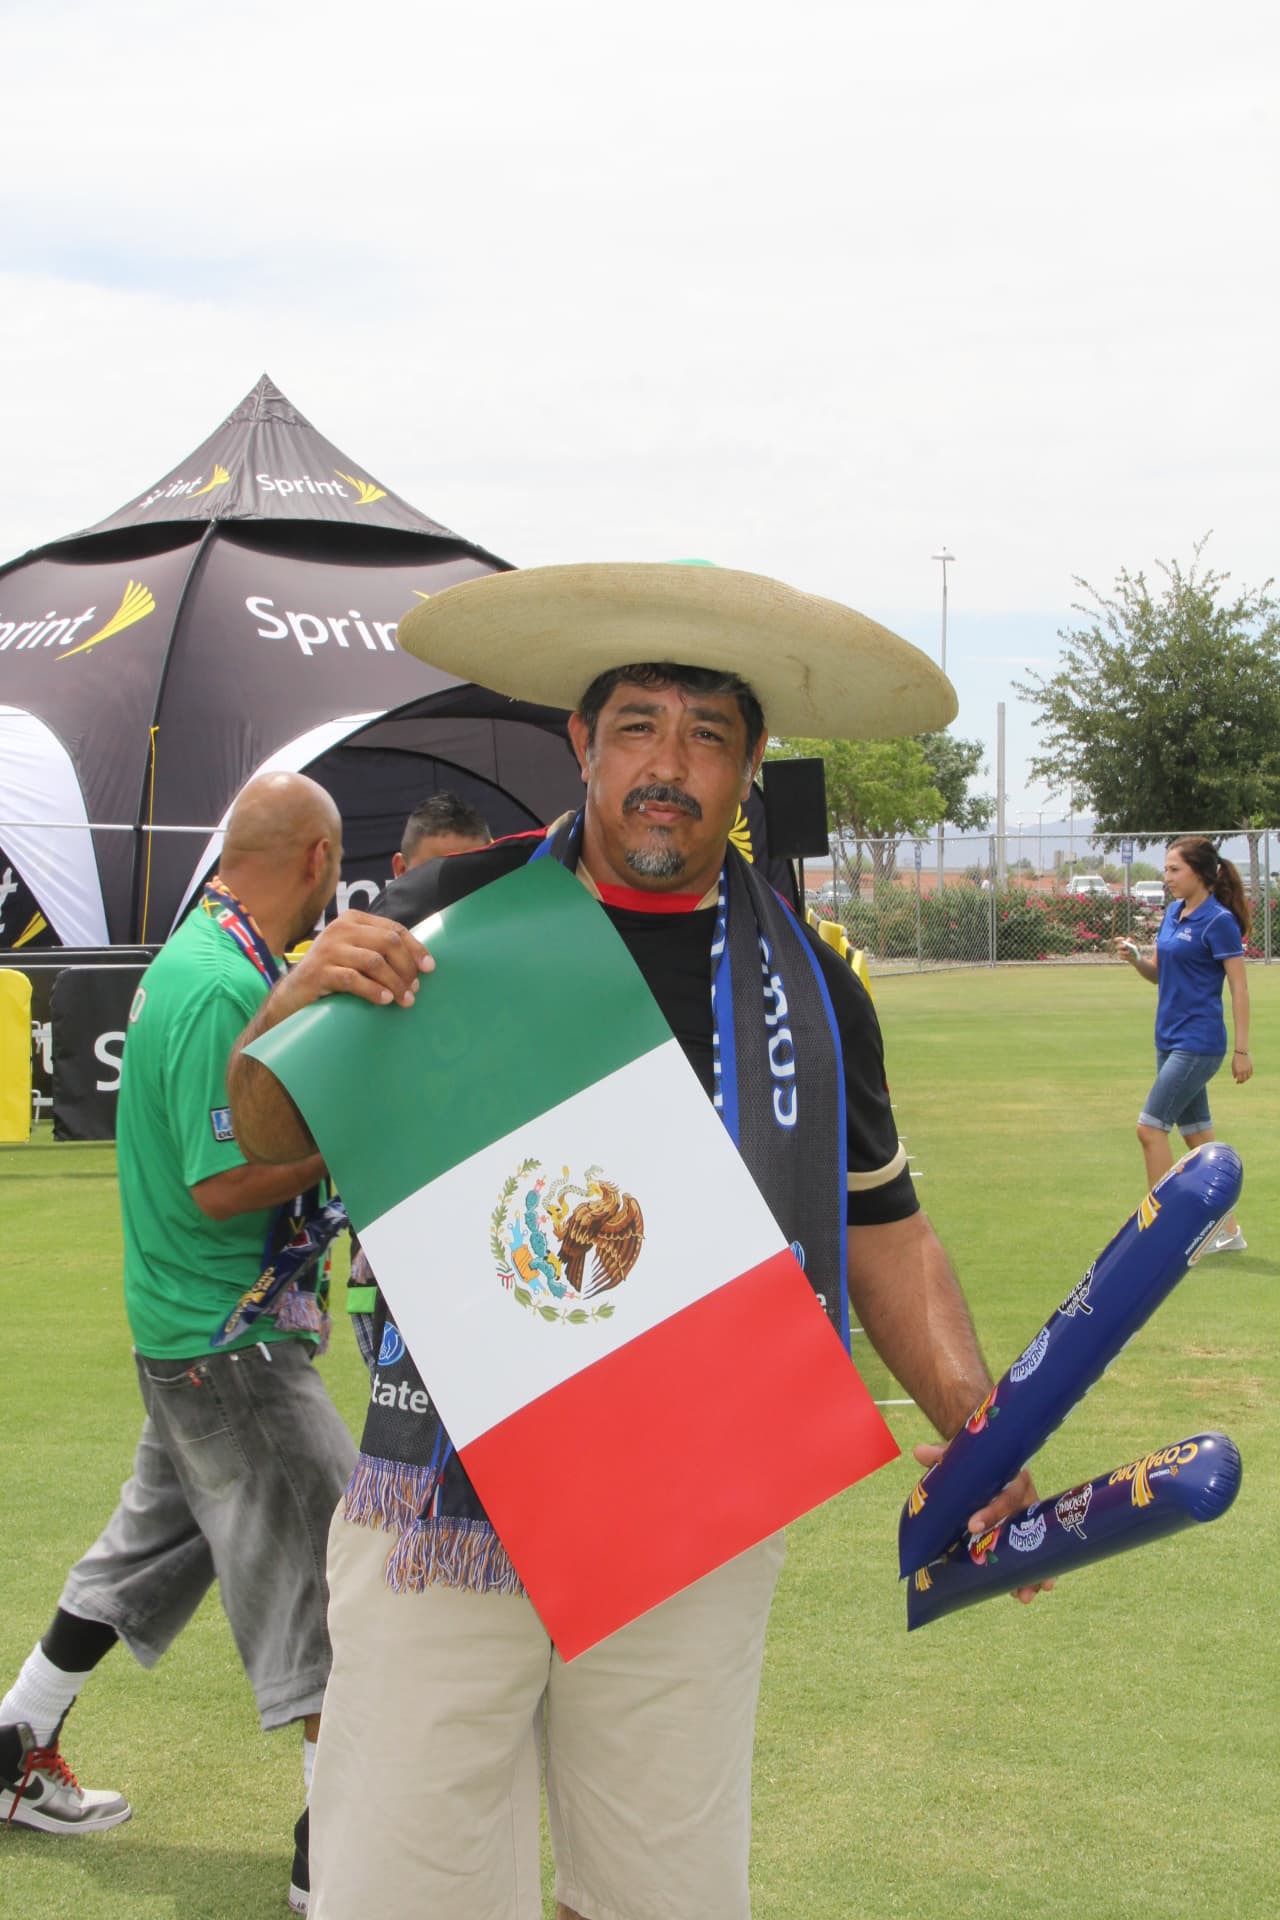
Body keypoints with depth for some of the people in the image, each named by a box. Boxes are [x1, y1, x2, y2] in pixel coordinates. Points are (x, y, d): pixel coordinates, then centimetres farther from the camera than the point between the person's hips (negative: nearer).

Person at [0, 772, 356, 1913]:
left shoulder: (202, 954, 8)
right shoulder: (226, 986, -23)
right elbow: (219, 1185, -24)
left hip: (193, 1330, 10)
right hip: (231, 1340, -10)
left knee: (152, 1546, 22)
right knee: (338, 1564, -3)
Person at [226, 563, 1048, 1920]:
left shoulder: (808, 985, 6)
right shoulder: (453, 915, 0)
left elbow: (882, 1228, 13)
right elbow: (270, 1140, 5)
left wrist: (972, 1420, -2)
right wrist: (294, 1011, -17)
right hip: (441, 1510, -2)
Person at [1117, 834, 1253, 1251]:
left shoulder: (1218, 921, -13)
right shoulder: (1174, 913, 10)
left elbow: (1239, 986, -12)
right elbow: (1159, 973, 18)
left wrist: (1242, 1049, -14)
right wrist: (1136, 958, -4)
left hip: (1199, 1043, -8)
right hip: (1170, 1040, 8)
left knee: (1150, 1127, -12)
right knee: (1197, 1133, 11)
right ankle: (1227, 1231, 19)